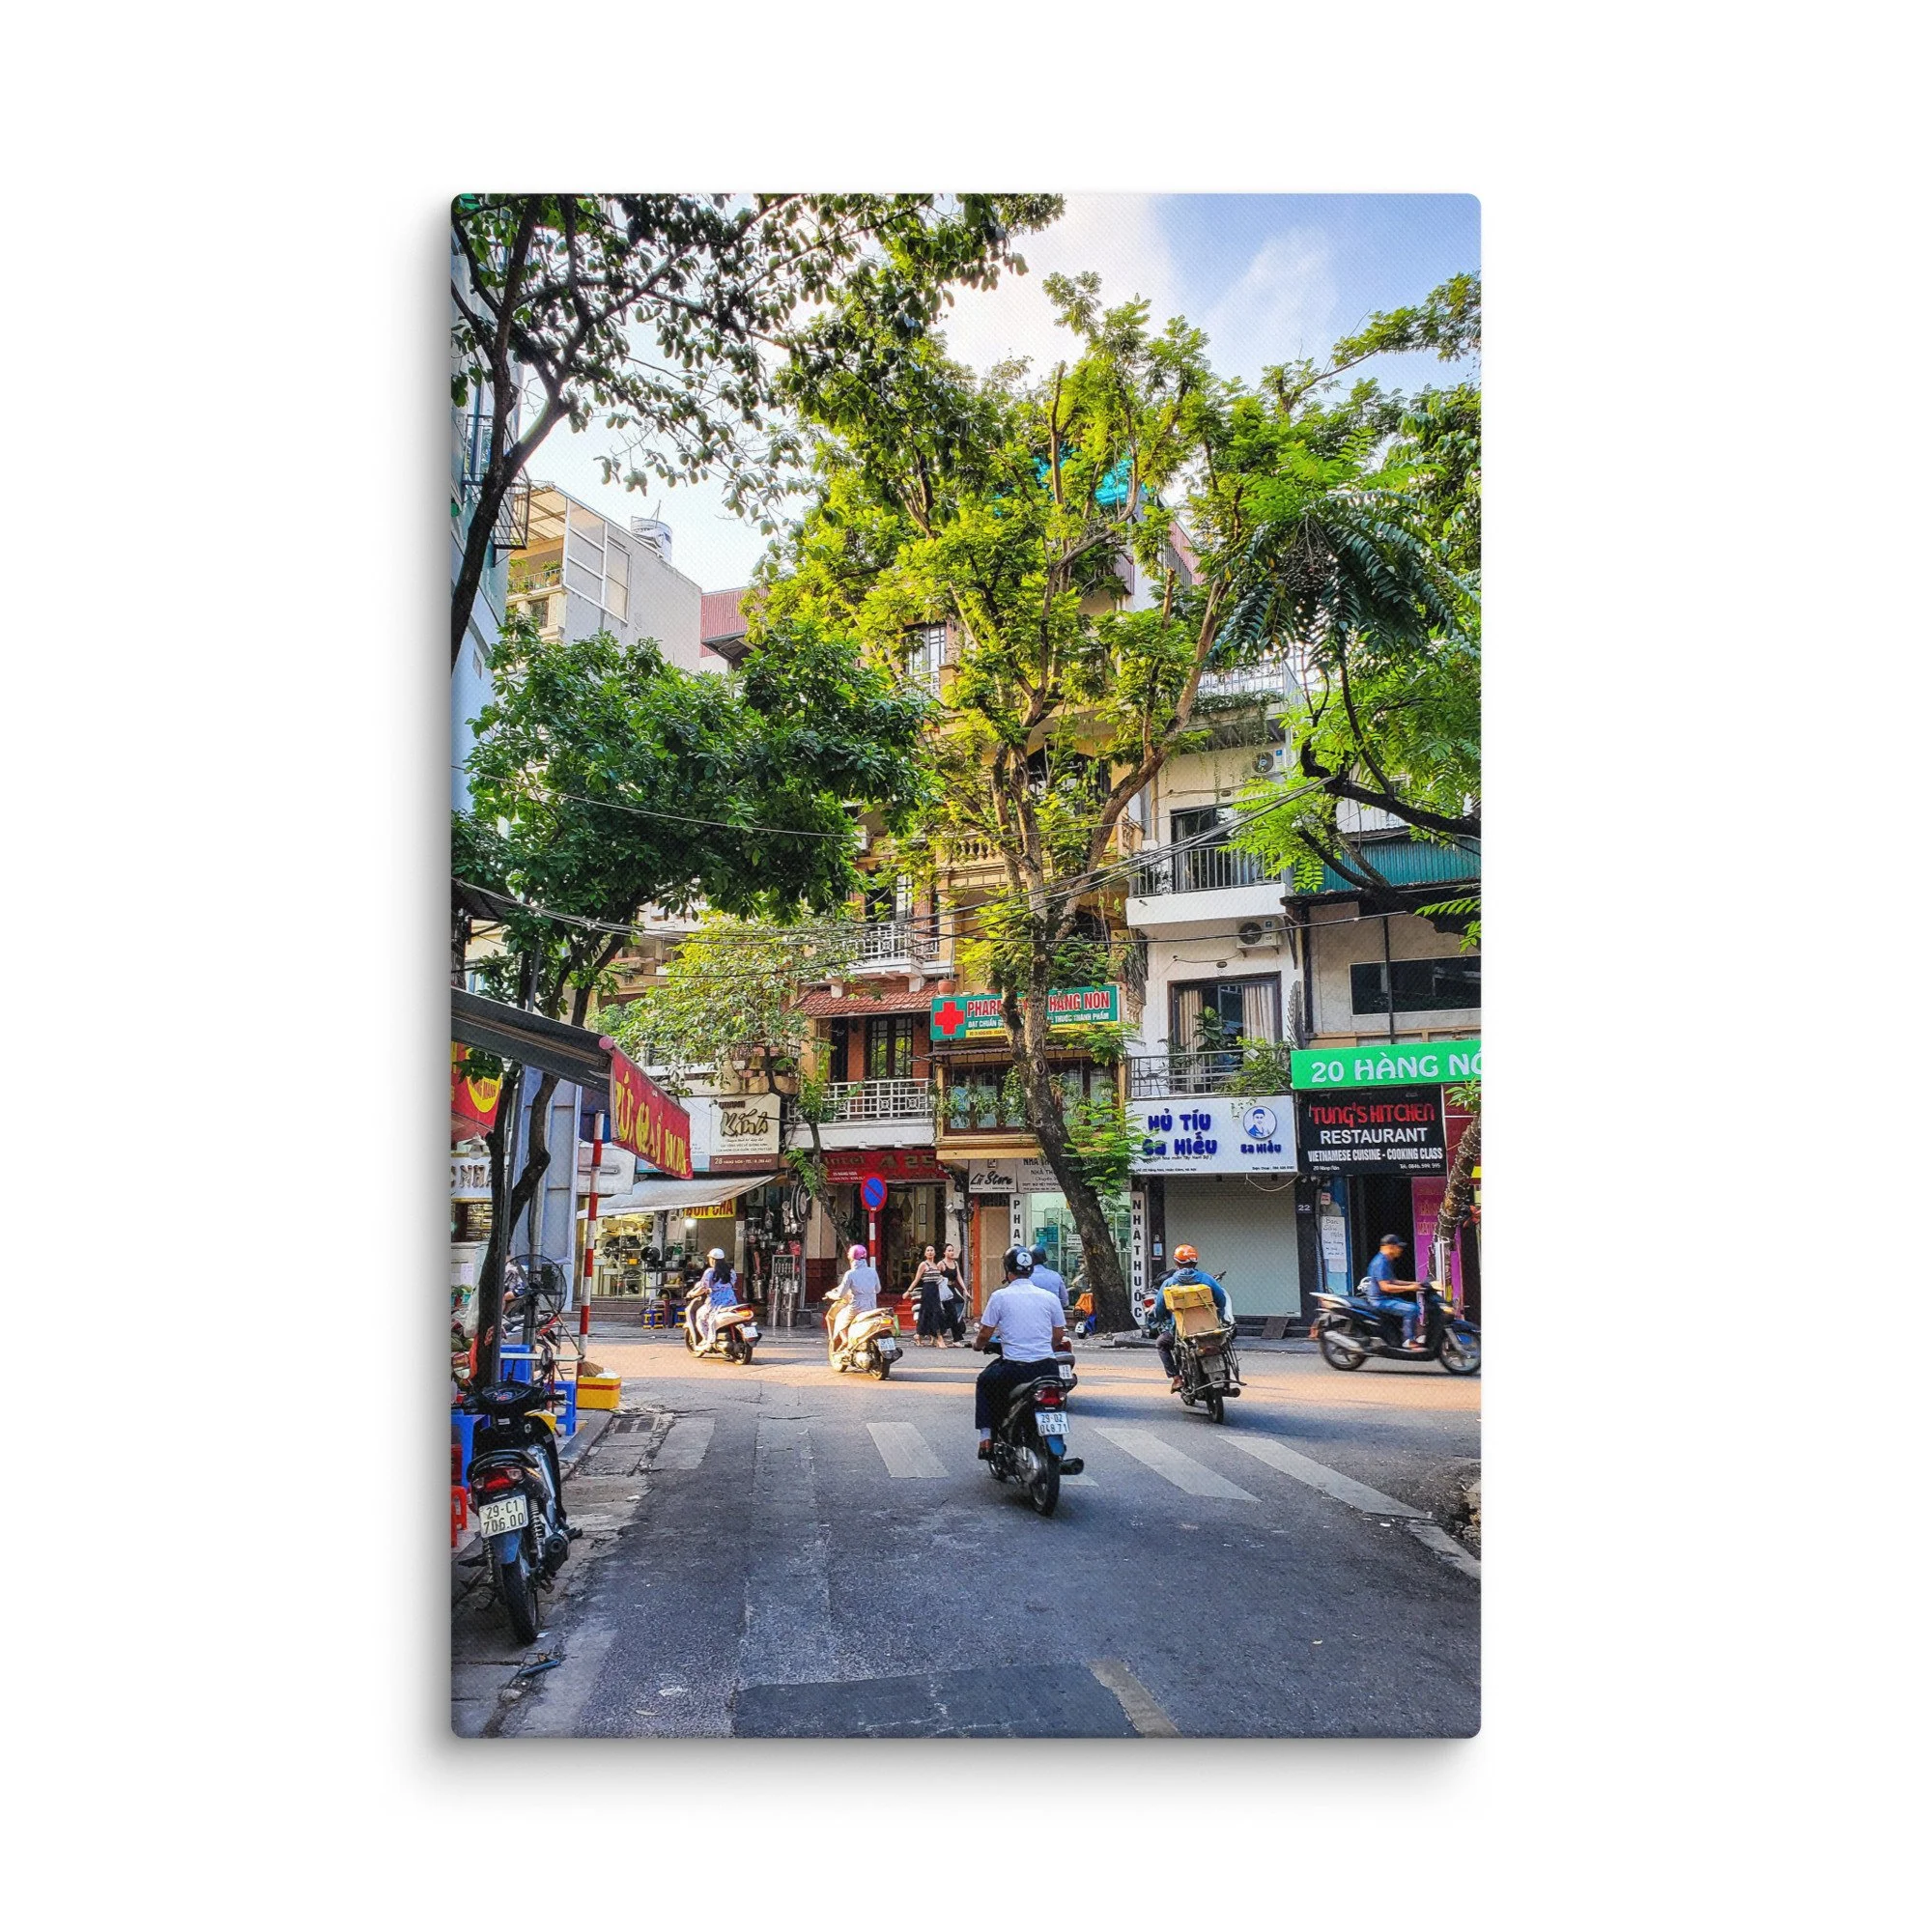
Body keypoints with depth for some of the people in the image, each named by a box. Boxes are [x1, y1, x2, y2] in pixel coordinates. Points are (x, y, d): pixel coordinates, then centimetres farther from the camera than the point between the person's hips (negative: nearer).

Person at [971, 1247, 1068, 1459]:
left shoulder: (1000, 1296, -4)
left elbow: (985, 1335, 0)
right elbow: (1059, 1336, 13)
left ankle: (986, 1436, 17)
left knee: (983, 1382, 26)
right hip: (1046, 1368, 3)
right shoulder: (1048, 1297, 6)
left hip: (1014, 1368, -3)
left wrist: (977, 1344, 22)